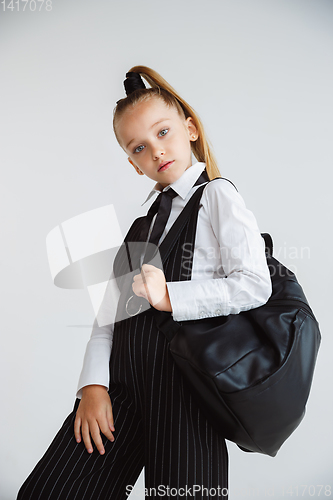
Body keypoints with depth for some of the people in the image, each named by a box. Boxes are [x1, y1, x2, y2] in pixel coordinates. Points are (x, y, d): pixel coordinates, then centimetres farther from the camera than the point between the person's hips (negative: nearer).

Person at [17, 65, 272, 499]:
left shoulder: (218, 195, 1)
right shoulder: (143, 218, 18)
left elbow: (255, 285, -11)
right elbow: (111, 304, 10)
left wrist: (170, 297, -17)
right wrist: (93, 384, -1)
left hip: (184, 382, -5)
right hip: (123, 380, 6)